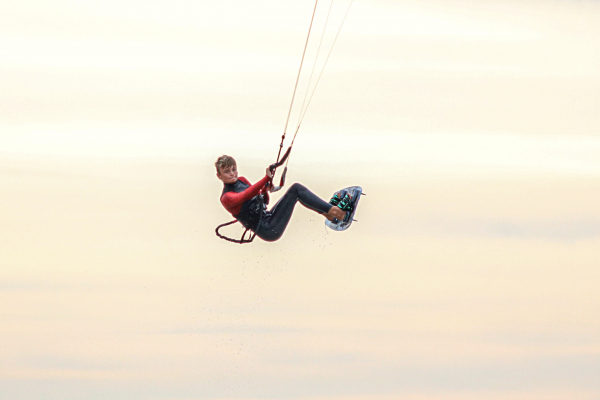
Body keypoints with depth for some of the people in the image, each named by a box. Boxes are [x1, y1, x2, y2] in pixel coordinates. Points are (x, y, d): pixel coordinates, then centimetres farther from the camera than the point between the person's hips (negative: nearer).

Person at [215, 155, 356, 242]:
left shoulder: (241, 180, 15)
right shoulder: (226, 198, -11)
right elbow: (247, 195, -31)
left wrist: (266, 191, -2)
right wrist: (267, 178, -39)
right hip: (268, 230, -9)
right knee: (295, 189, -16)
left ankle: (329, 213, -8)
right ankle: (333, 211, -15)